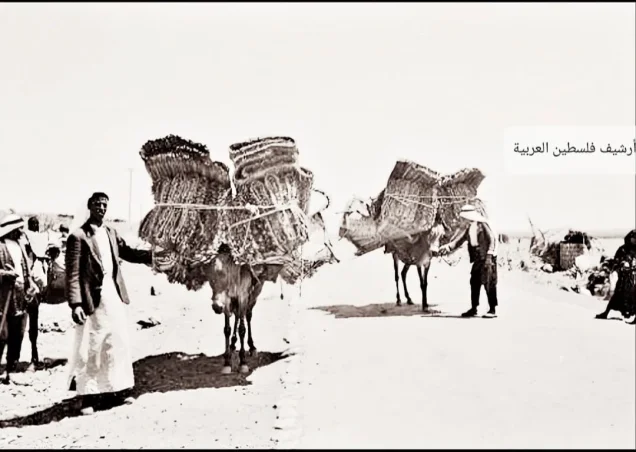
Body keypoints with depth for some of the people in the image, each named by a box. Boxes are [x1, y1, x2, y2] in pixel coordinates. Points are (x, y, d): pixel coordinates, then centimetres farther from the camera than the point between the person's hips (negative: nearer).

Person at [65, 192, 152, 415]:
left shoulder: (111, 233, 10)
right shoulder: (78, 236, -10)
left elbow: (127, 252, 21)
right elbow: (72, 273, -12)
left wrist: (151, 255, 6)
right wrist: (75, 304, -20)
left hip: (114, 296, 7)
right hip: (93, 299, -6)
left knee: (119, 344, 12)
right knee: (89, 349, 2)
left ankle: (117, 390, 25)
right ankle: (88, 396, 15)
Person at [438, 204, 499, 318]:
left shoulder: (483, 224, -7)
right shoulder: (470, 228, 15)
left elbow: (492, 239, -12)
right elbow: (459, 240, 16)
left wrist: (489, 255, -17)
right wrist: (446, 247, 6)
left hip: (487, 259, -8)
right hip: (477, 260, 8)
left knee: (489, 284, -7)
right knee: (474, 284, 10)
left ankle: (493, 310, -1)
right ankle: (473, 309, 19)